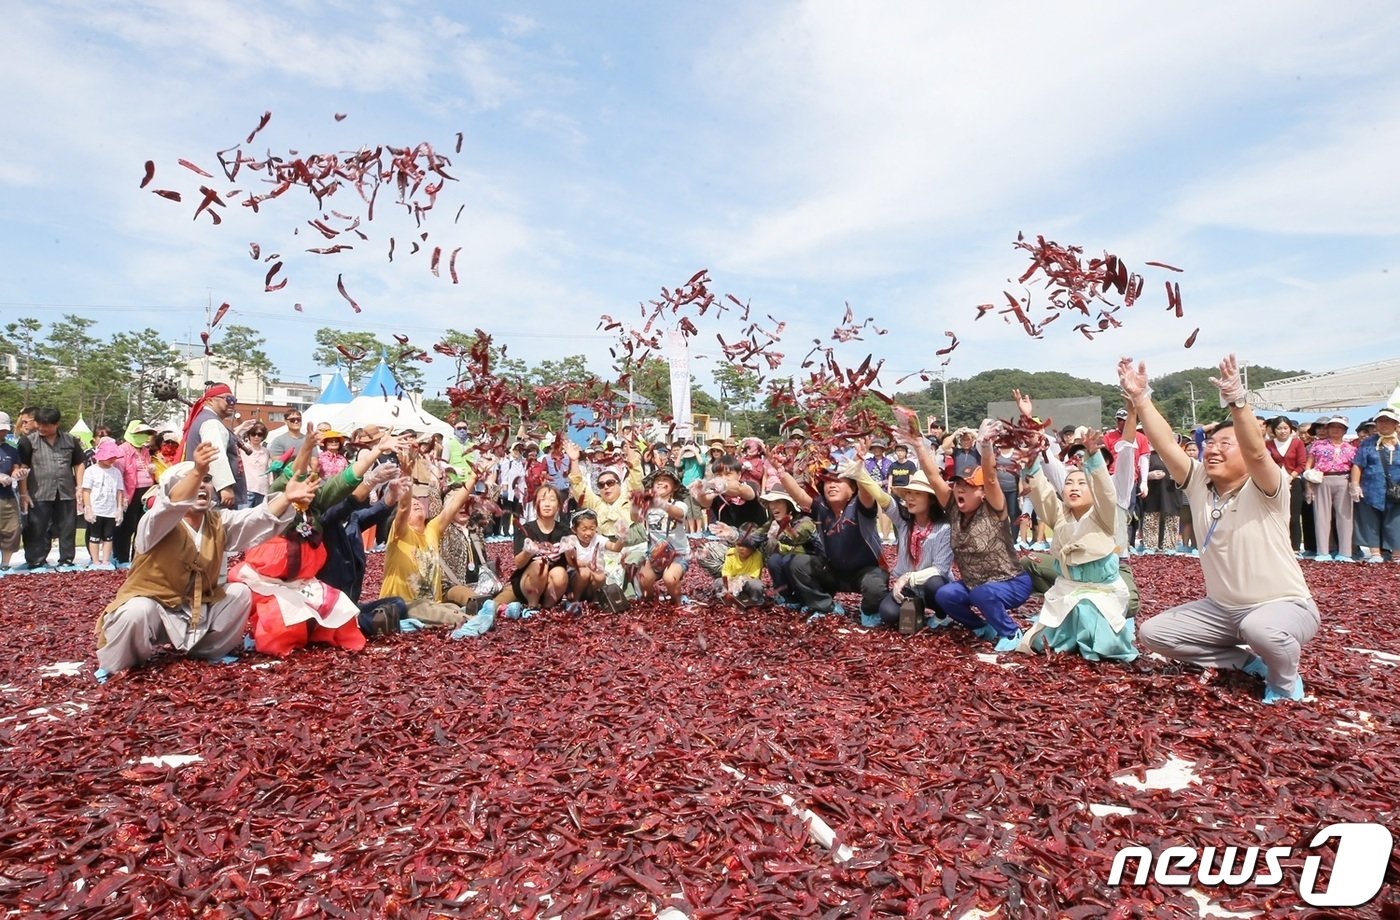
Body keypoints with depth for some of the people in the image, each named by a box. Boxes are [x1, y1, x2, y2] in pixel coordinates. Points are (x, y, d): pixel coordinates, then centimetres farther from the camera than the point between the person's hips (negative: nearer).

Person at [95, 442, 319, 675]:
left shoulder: (218, 523, 0)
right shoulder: (156, 524, -18)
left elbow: (257, 520, -15)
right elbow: (172, 505, -41)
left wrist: (286, 497, -33)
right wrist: (196, 471, -59)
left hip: (196, 609, 5)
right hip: (151, 604, -5)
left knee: (240, 592, -11)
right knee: (137, 612, -36)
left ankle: (206, 650, 8)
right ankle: (115, 665, -4)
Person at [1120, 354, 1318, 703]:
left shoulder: (1264, 492, -16)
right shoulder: (1199, 483, -2)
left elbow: (1257, 451, -37)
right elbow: (1166, 444, -14)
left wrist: (1236, 400, -51)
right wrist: (1140, 398, -22)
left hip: (1284, 605, -6)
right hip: (1221, 608, 6)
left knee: (1261, 629, -41)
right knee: (1152, 633, -4)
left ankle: (1284, 679, -3)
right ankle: (1248, 662, 8)